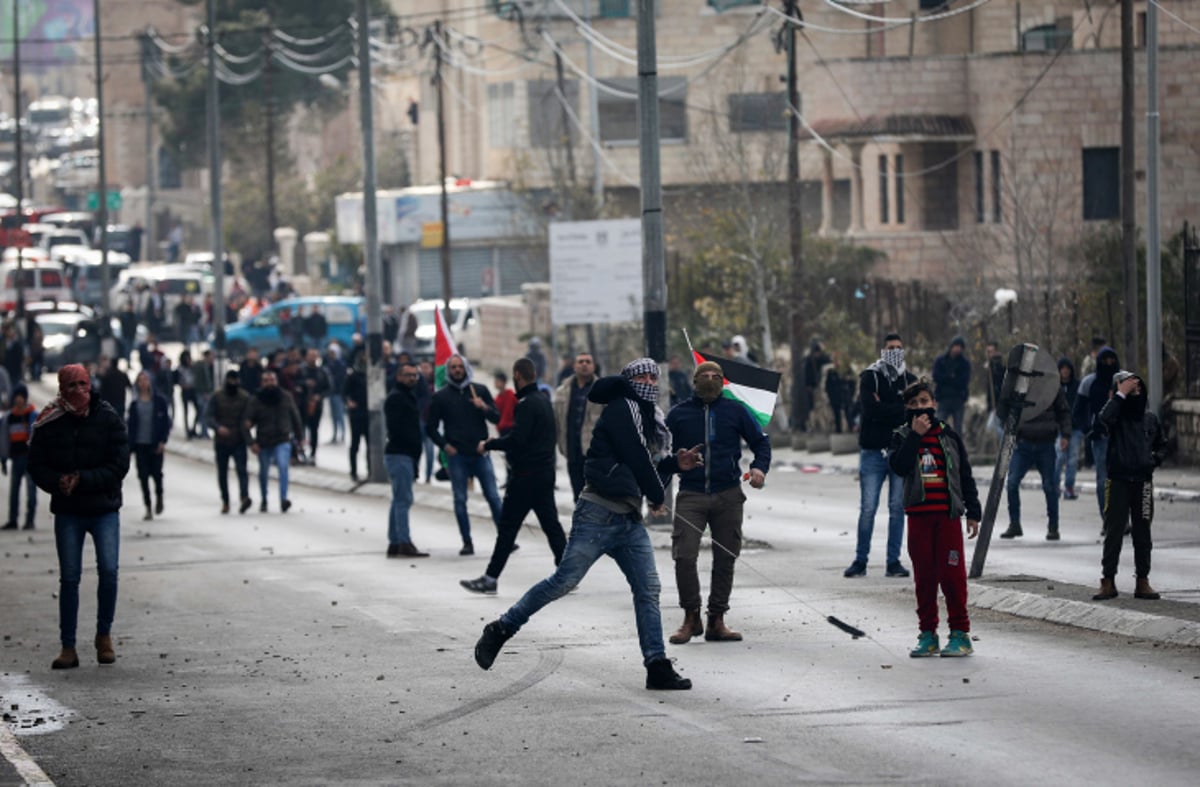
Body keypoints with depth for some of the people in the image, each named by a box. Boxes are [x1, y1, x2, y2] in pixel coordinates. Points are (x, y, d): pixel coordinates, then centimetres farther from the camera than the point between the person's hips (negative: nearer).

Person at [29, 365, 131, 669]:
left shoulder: (108, 419, -5)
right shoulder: (49, 424, -3)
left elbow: (119, 466, -9)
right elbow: (37, 465, 1)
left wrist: (82, 480, -18)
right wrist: (58, 483, -19)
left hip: (104, 509, -1)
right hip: (67, 511, 1)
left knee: (108, 571, -9)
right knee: (69, 577, 2)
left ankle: (104, 635, 12)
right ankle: (68, 647, 7)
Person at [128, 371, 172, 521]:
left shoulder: (159, 400, -1)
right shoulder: (134, 403, 6)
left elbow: (165, 421, -1)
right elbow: (131, 423, 8)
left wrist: (162, 441, -8)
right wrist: (130, 444, 2)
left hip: (155, 444, -2)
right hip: (140, 444, 2)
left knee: (156, 472, -2)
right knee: (143, 475, 0)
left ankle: (159, 496, 30)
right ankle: (148, 508, 8)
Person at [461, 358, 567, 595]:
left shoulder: (526, 404, -16)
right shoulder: (544, 401, 14)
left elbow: (517, 439, -24)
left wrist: (489, 445, -11)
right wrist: (497, 441, 17)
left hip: (525, 476, -9)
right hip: (545, 472, 9)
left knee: (508, 526, -4)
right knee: (551, 524, 10)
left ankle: (491, 578, -1)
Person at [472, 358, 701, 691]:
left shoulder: (651, 418, 20)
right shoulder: (623, 408, -7)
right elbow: (635, 458, -12)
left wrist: (675, 463, 11)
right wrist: (659, 495, 0)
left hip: (630, 520, 9)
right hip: (600, 514, -9)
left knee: (648, 589, 1)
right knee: (564, 581, -9)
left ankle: (657, 666, 3)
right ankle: (500, 630, 2)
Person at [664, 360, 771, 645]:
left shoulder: (735, 411, 7)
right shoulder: (678, 414, 7)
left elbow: (761, 442, 13)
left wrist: (759, 467, -7)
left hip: (728, 496, 1)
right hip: (690, 495, -1)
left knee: (725, 558, 4)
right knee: (684, 555, -13)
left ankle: (716, 621, 13)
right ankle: (691, 618, 1)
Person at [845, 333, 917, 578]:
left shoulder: (909, 380, 11)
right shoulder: (870, 377, 3)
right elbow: (870, 408, -12)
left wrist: (884, 409, -11)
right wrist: (900, 408, -10)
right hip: (873, 450, -2)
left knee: (898, 508, 3)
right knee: (868, 508, -4)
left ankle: (894, 561, 9)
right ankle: (860, 560, 5)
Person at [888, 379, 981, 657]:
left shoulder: (948, 435, 8)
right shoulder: (902, 437, 7)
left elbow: (965, 475, 11)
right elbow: (898, 465, -12)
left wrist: (973, 512, 8)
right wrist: (915, 435, -15)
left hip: (947, 514, -1)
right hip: (918, 514, 1)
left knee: (951, 572, -6)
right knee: (924, 575, 4)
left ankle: (960, 633, 0)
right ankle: (928, 634, 11)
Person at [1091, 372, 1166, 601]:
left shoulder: (1150, 418, 9)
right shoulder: (1117, 415, -3)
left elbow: (1161, 444, 23)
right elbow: (1105, 416, -28)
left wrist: (1156, 458, 3)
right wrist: (1121, 393, -20)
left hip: (1143, 481, 3)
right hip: (1118, 481, -3)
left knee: (1142, 533, 7)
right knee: (1113, 532, -2)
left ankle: (1143, 582, 13)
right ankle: (1108, 581, 2)